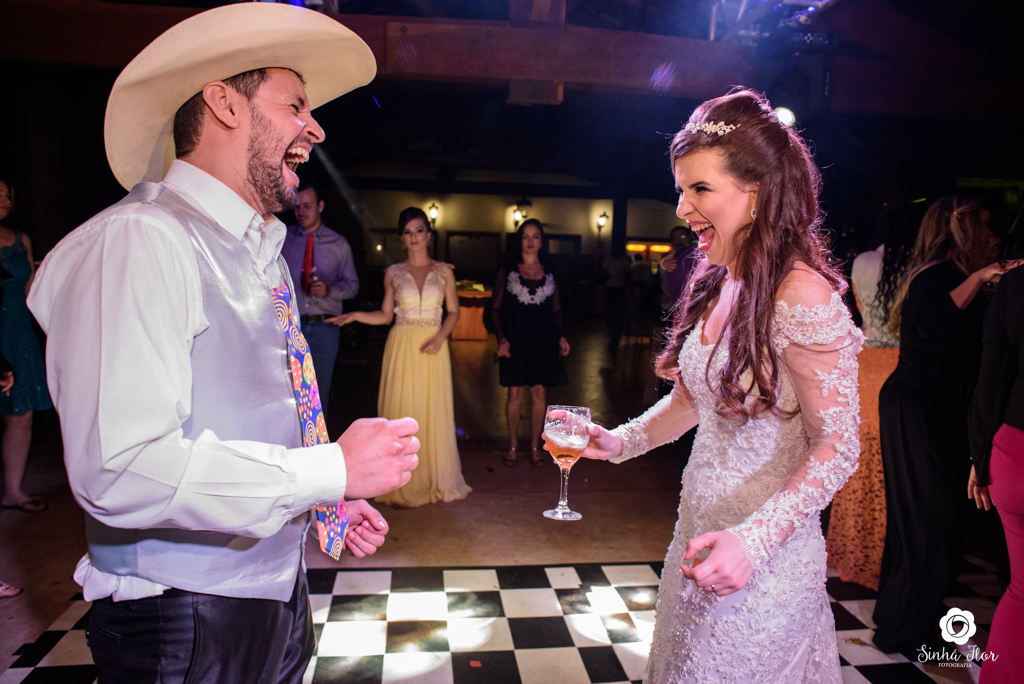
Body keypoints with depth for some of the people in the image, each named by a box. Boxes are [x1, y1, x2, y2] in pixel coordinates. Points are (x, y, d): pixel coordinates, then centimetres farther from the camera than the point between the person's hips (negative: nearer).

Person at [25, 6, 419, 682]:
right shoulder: (140, 241, -20)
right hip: (187, 625, -8)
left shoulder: (260, 254, 9)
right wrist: (333, 470, -24)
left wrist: (331, 498, 9)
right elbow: (120, 471, -29)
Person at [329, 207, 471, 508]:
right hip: (401, 346, 0)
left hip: (433, 348, 0)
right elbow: (385, 315, 9)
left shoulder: (444, 271, 7)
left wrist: (440, 337, -8)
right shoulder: (393, 273, 7)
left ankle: (435, 480, 15)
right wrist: (354, 316, -4)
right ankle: (403, 484, 8)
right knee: (401, 411, -2)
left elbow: (453, 311, 7)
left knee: (434, 412, 1)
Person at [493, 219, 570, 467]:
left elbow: (556, 310, 13)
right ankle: (513, 446, 17)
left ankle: (535, 446, 18)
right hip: (515, 339, -2)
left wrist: (561, 335, -2)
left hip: (542, 340, 2)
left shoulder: (549, 272, 8)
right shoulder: (508, 270, 2)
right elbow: (496, 309, 2)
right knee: (515, 393, 2)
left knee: (539, 393, 5)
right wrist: (501, 337, -11)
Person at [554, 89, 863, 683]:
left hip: (763, 556, -7)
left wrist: (755, 539, -29)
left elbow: (836, 447, -19)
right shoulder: (714, 287, 2)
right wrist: (621, 442, 0)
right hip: (698, 531, 8)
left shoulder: (803, 297, -22)